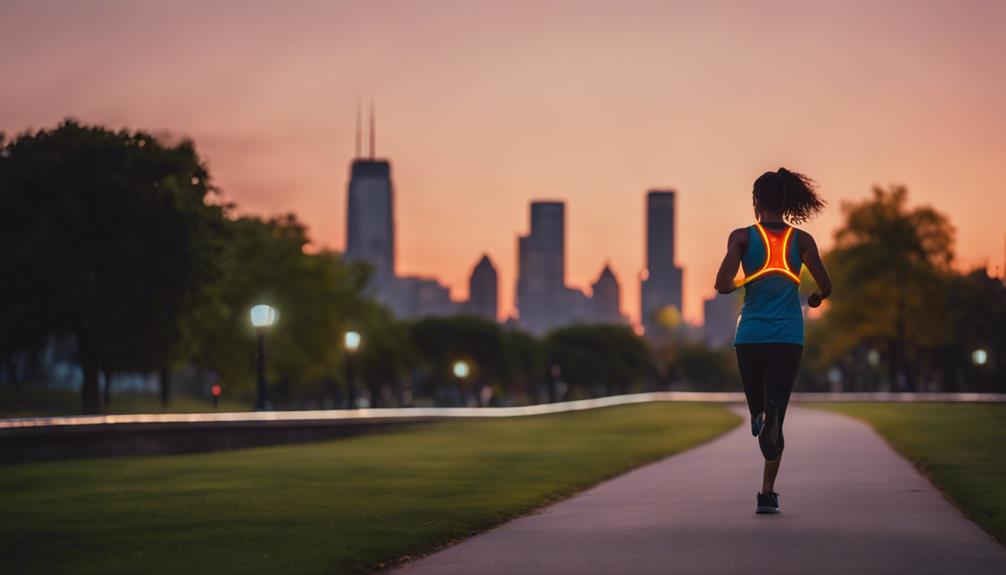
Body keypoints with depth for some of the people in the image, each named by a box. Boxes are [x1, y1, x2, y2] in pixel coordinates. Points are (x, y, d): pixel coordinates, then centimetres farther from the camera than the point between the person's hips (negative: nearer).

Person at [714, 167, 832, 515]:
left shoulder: (742, 237, -1)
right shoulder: (801, 240, 3)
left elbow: (723, 285, -11)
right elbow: (825, 286, -1)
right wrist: (816, 298, 22)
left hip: (751, 337, 0)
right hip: (789, 338, 0)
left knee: (758, 406, 22)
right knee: (777, 408, -1)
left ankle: (760, 418, -14)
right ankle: (767, 494, -18)